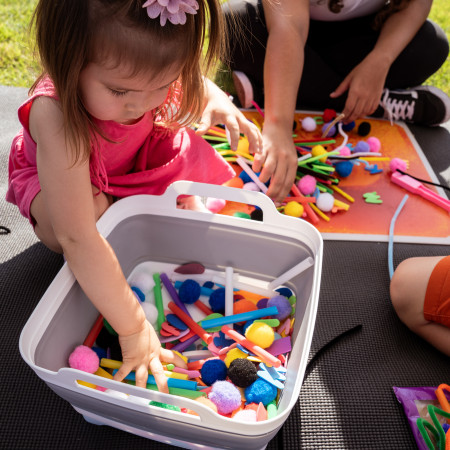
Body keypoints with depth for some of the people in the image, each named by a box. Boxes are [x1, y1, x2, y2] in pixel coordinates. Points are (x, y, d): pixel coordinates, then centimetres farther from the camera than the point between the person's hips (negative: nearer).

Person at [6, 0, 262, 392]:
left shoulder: (139, 68, -29)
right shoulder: (56, 116, -45)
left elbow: (192, 83, -3)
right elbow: (77, 239, -48)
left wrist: (217, 102, -27)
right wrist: (133, 329, -46)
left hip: (139, 155, 4)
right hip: (59, 173, -3)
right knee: (59, 231, -33)